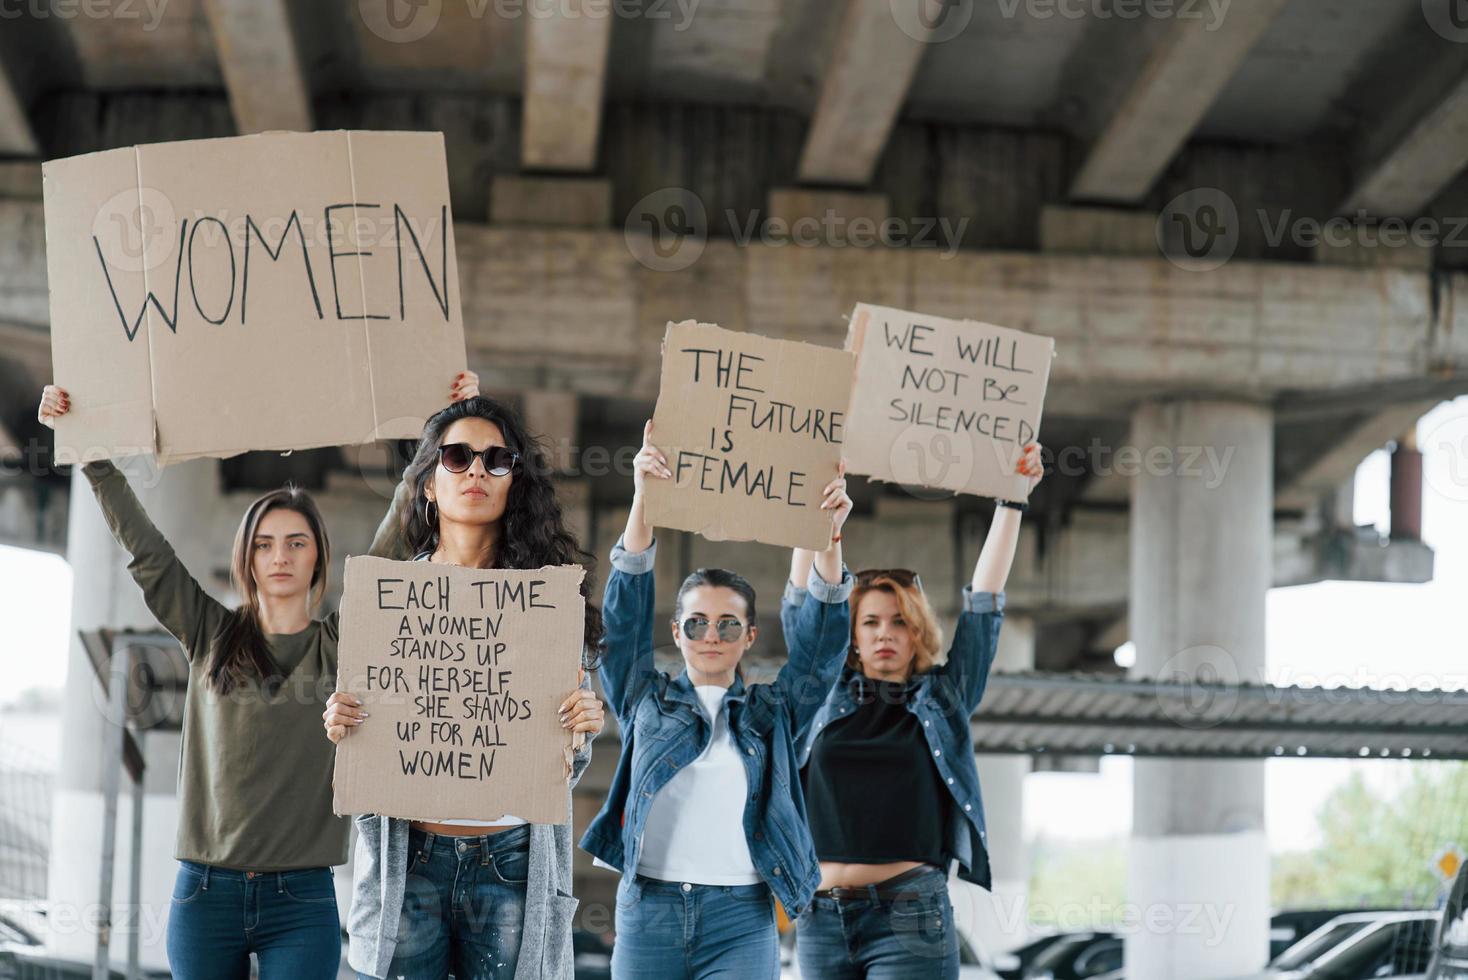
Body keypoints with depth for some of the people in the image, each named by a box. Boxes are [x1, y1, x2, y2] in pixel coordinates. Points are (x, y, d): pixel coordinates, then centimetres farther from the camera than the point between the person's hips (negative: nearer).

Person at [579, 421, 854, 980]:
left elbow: (821, 639, 5)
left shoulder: (773, 713, 14)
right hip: (648, 912, 1)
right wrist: (643, 498, -8)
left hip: (741, 919, -1)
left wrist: (828, 538, -10)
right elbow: (626, 610, 4)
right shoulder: (646, 699, 13)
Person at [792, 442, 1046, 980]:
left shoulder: (942, 699, 9)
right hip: (821, 916, 3)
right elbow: (801, 604, 8)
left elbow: (983, 605, 5)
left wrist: (1012, 500, 0)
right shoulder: (830, 694, 13)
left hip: (910, 917, -3)